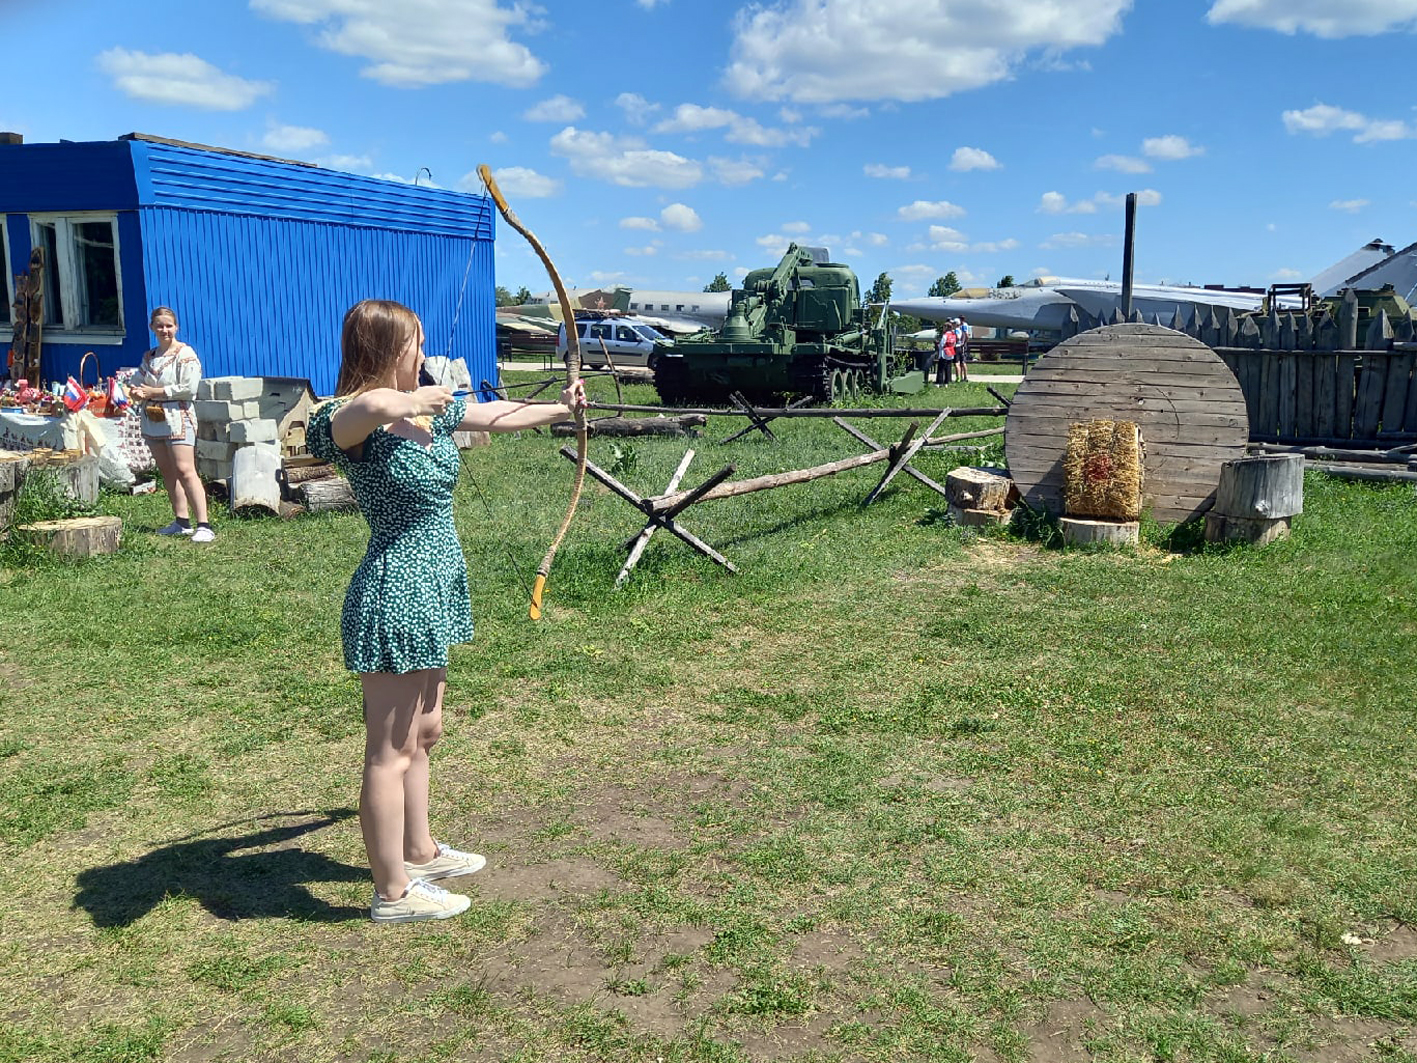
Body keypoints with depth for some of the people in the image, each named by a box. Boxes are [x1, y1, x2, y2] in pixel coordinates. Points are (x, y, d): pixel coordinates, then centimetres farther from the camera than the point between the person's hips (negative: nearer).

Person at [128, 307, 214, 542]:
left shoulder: (185, 354, -5)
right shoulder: (148, 357, 17)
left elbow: (189, 388, -15)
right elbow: (139, 382, 24)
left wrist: (153, 392, -12)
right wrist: (136, 392, -1)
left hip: (177, 418, -8)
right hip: (152, 421, 8)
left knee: (185, 471, -16)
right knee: (167, 473, 9)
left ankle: (204, 525, -19)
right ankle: (182, 522, 17)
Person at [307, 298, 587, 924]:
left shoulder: (430, 413, 8)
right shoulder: (353, 422, -18)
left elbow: (499, 416, 24)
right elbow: (378, 406, -43)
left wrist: (561, 409, 34)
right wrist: (420, 398, -23)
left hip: (431, 590, 10)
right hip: (394, 595, -10)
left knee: (422, 732, 22)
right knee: (391, 749, 2)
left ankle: (420, 853, 40)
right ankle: (393, 893, 15)